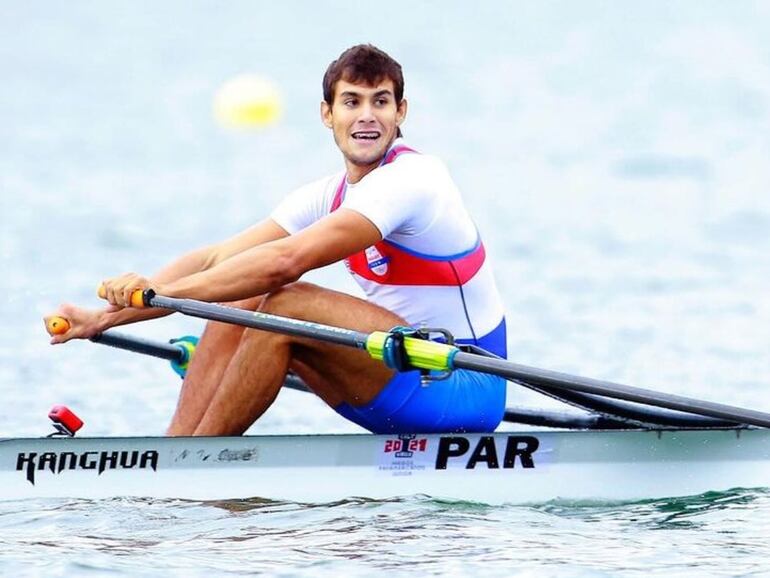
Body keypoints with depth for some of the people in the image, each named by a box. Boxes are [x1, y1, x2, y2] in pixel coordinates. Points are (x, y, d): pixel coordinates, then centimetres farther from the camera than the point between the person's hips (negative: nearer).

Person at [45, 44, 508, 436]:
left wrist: (159, 293, -29)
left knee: (286, 304, -24)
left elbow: (285, 261, -28)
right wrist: (105, 317, -6)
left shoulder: (411, 180, -17)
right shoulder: (329, 195, 9)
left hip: (465, 392, -9)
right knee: (239, 303, -1)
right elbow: (216, 260, 3)